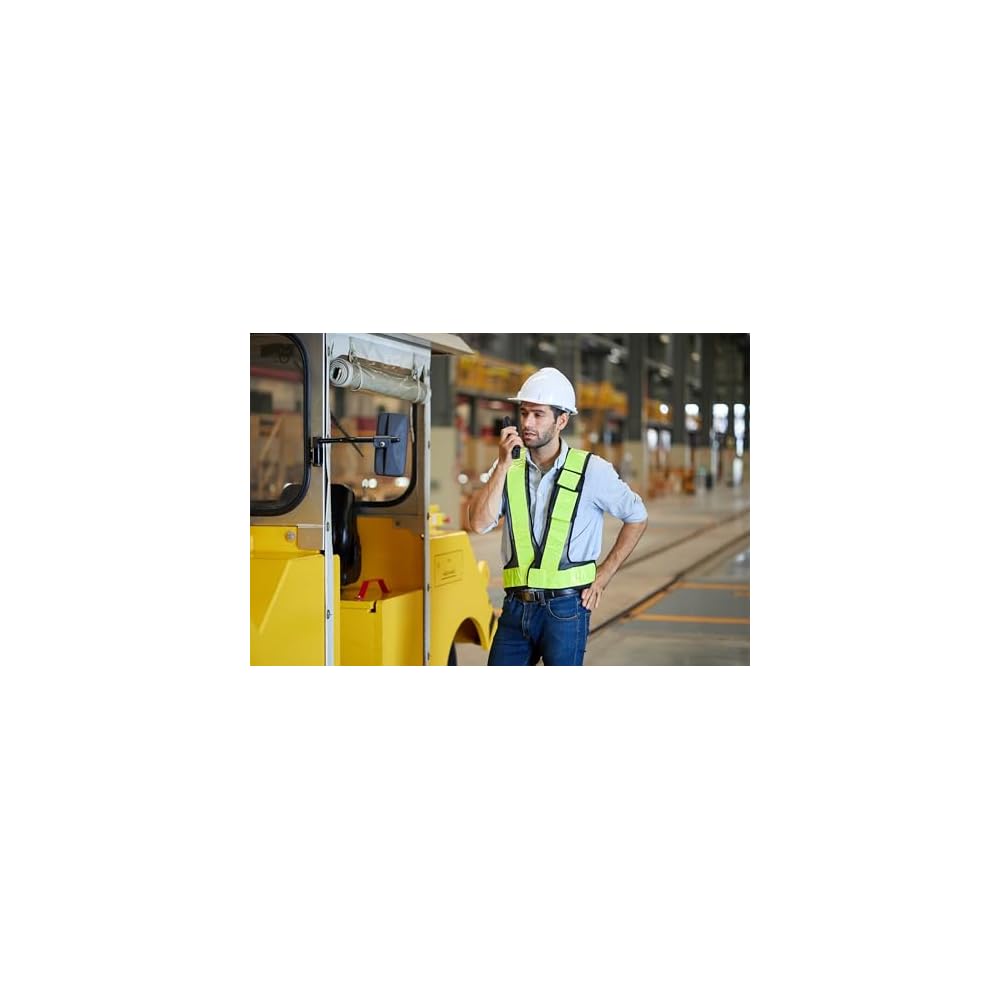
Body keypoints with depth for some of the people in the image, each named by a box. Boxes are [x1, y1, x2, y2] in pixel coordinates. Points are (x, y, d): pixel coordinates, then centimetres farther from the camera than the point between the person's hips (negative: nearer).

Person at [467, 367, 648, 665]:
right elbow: (479, 524, -8)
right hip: (516, 606, 4)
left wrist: (602, 578, 4)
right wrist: (503, 465, -13)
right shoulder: (508, 468, 4)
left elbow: (636, 517, 7)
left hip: (565, 609, -3)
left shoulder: (591, 470, -4)